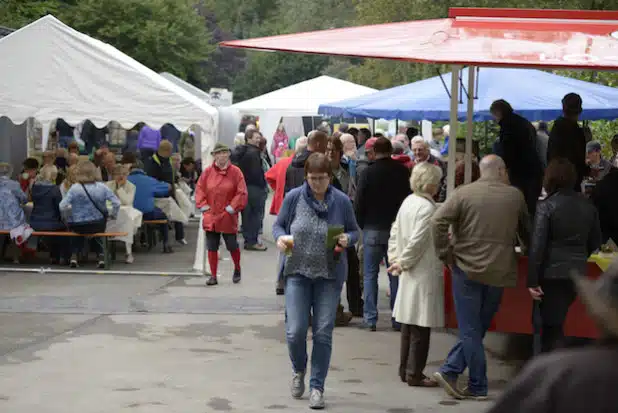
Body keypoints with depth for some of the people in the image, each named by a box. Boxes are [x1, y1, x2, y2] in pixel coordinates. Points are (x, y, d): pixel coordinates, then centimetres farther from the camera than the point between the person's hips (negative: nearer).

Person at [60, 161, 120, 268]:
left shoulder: (74, 188, -15)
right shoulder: (102, 187, -9)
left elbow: (62, 207, -18)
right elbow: (117, 203, -10)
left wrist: (72, 206, 3)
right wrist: (112, 215, 7)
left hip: (78, 226, -1)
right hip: (98, 226, 1)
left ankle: (74, 255, 22)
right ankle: (100, 256, 22)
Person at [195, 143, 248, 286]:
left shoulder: (235, 172, -3)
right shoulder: (207, 172, 4)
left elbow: (242, 193, -5)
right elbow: (199, 190, 6)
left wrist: (232, 208, -10)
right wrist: (204, 207, -3)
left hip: (228, 217, -2)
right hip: (211, 216, 2)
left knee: (232, 246, 5)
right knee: (212, 247, 4)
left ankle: (237, 269, 31)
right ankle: (213, 276, 12)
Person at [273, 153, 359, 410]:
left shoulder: (341, 201, -2)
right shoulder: (294, 197, -3)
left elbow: (354, 231, 7)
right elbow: (278, 225, 7)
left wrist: (347, 239, -15)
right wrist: (280, 237, -14)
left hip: (329, 275, 0)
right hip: (298, 272, 0)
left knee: (323, 333, 1)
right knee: (295, 331, -5)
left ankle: (317, 387, 13)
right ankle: (299, 370, 27)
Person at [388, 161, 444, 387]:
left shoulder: (408, 202, 8)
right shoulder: (427, 208, -19)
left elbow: (395, 233, 14)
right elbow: (417, 242, -22)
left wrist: (395, 259, 12)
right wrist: (402, 263, -9)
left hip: (410, 274, 9)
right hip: (425, 274, -9)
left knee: (409, 323, 15)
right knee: (421, 326, -2)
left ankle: (405, 370, 22)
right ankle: (414, 374, 3)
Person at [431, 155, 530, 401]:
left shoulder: (464, 193, -4)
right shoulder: (515, 196, 4)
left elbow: (438, 221, -14)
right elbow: (526, 231, 17)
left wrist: (445, 254, -4)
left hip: (467, 269, -2)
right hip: (499, 272, 2)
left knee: (470, 330, 4)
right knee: (477, 329, 13)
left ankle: (478, 387, 5)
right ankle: (450, 371, 7)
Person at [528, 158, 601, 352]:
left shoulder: (546, 206, -11)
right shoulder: (588, 206, 5)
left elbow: (537, 245, -15)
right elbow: (595, 242, 14)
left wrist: (533, 280, -13)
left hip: (552, 273, -5)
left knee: (552, 326, 1)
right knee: (555, 322, 21)